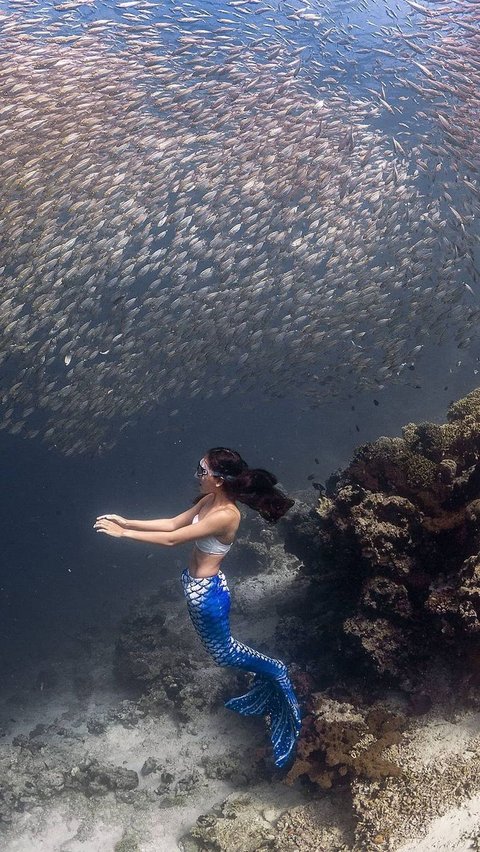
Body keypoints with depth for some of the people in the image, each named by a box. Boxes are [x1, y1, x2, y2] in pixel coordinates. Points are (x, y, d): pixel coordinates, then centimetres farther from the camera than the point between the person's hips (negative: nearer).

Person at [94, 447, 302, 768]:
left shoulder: (225, 515, -32)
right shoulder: (209, 501, -4)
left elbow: (171, 539, -29)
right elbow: (172, 523, 4)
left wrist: (123, 534, -22)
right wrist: (127, 522, -2)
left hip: (207, 592, -9)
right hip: (198, 584, 9)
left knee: (223, 652, 14)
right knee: (222, 645, 27)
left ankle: (275, 671, 29)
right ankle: (267, 671, 43)